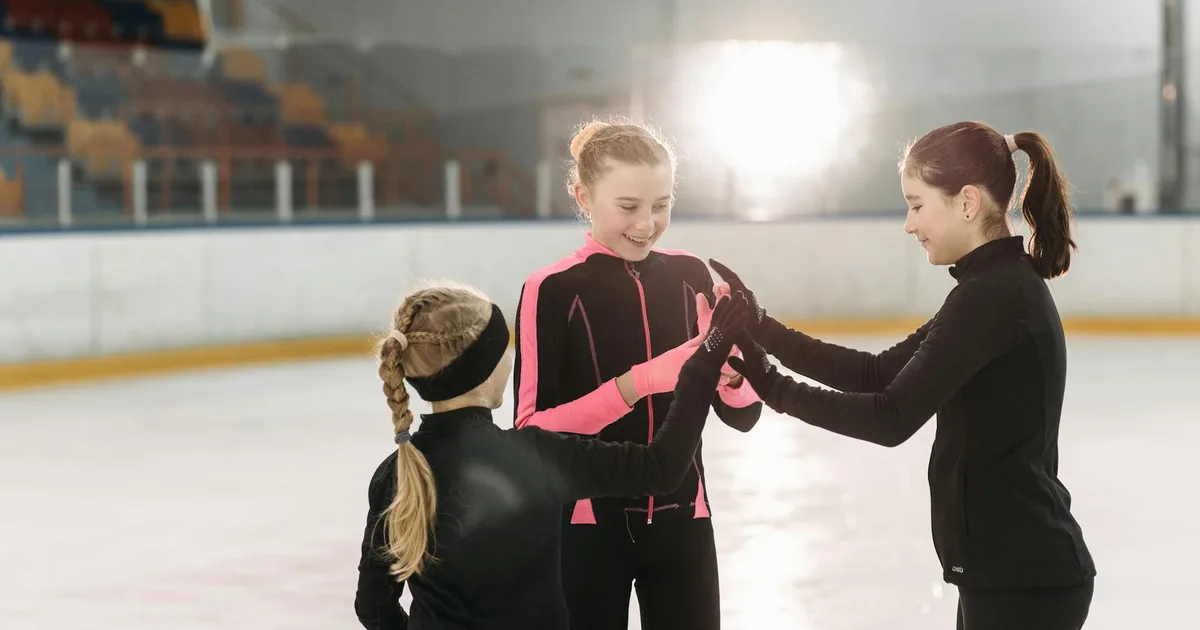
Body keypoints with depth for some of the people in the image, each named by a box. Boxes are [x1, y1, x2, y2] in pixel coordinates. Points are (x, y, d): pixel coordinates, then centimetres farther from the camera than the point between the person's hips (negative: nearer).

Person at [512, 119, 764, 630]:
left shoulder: (689, 275, 0)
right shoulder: (552, 290, -11)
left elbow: (742, 414, 1)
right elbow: (531, 430, -17)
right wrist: (638, 382, -26)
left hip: (682, 523, 3)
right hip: (589, 528, -3)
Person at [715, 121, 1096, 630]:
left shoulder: (993, 294, -18)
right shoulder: (1003, 286, 13)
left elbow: (892, 419, -20)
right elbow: (879, 373, 11)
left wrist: (775, 388, -11)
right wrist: (764, 330, 5)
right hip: (1013, 567, 10)